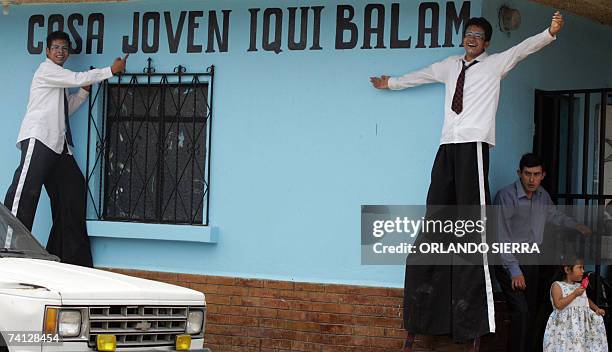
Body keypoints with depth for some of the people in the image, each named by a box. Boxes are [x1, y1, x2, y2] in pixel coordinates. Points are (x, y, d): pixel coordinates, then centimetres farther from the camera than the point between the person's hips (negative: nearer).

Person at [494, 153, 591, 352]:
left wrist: (577, 226, 25)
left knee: (531, 311, 7)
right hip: (509, 261, -7)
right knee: (521, 310, -17)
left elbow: (554, 215, 29)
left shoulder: (542, 195, 4)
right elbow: (501, 238, -19)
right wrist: (514, 270, -21)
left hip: (531, 261, 7)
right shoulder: (506, 196, -19)